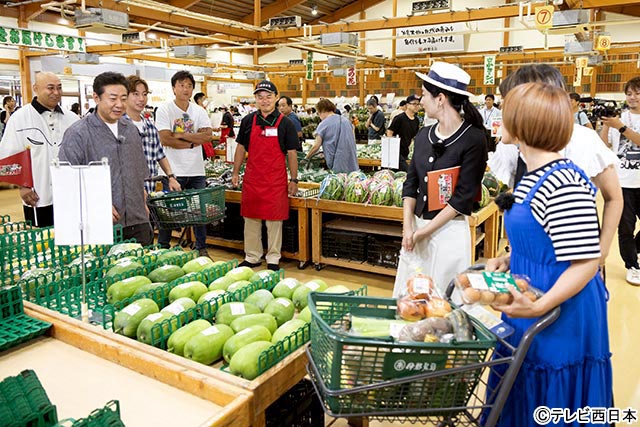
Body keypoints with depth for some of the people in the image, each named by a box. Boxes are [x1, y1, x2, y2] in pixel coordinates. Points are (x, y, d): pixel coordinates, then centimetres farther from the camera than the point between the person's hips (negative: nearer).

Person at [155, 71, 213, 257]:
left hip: (197, 171, 4)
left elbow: (207, 136, -7)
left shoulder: (199, 111, 8)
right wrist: (192, 143, -9)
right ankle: (162, 248, 20)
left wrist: (181, 135, -12)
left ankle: (201, 249, 22)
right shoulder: (164, 110, -3)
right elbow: (165, 139, -14)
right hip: (174, 171, -3)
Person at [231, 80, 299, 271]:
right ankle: (252, 257, 23)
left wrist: (294, 179, -3)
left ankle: (273, 259, 15)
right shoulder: (248, 121, 6)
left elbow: (291, 153, 0)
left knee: (274, 221, 3)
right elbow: (241, 148, 13)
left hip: (276, 180, -3)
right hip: (252, 178, 3)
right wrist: (235, 172, 9)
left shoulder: (285, 123, -1)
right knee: (251, 219, 10)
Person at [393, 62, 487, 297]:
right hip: (416, 227, 6)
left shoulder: (473, 139, -11)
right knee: (406, 296, 13)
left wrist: (425, 231, -13)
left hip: (449, 229, -6)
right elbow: (411, 183, 7)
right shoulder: (424, 135, 7)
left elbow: (463, 196, -14)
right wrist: (408, 227, -5)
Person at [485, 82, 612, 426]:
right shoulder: (533, 177, 7)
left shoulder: (565, 185, -24)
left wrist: (538, 307, -29)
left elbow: (585, 262, -24)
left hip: (561, 322, -9)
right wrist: (507, 260, 4)